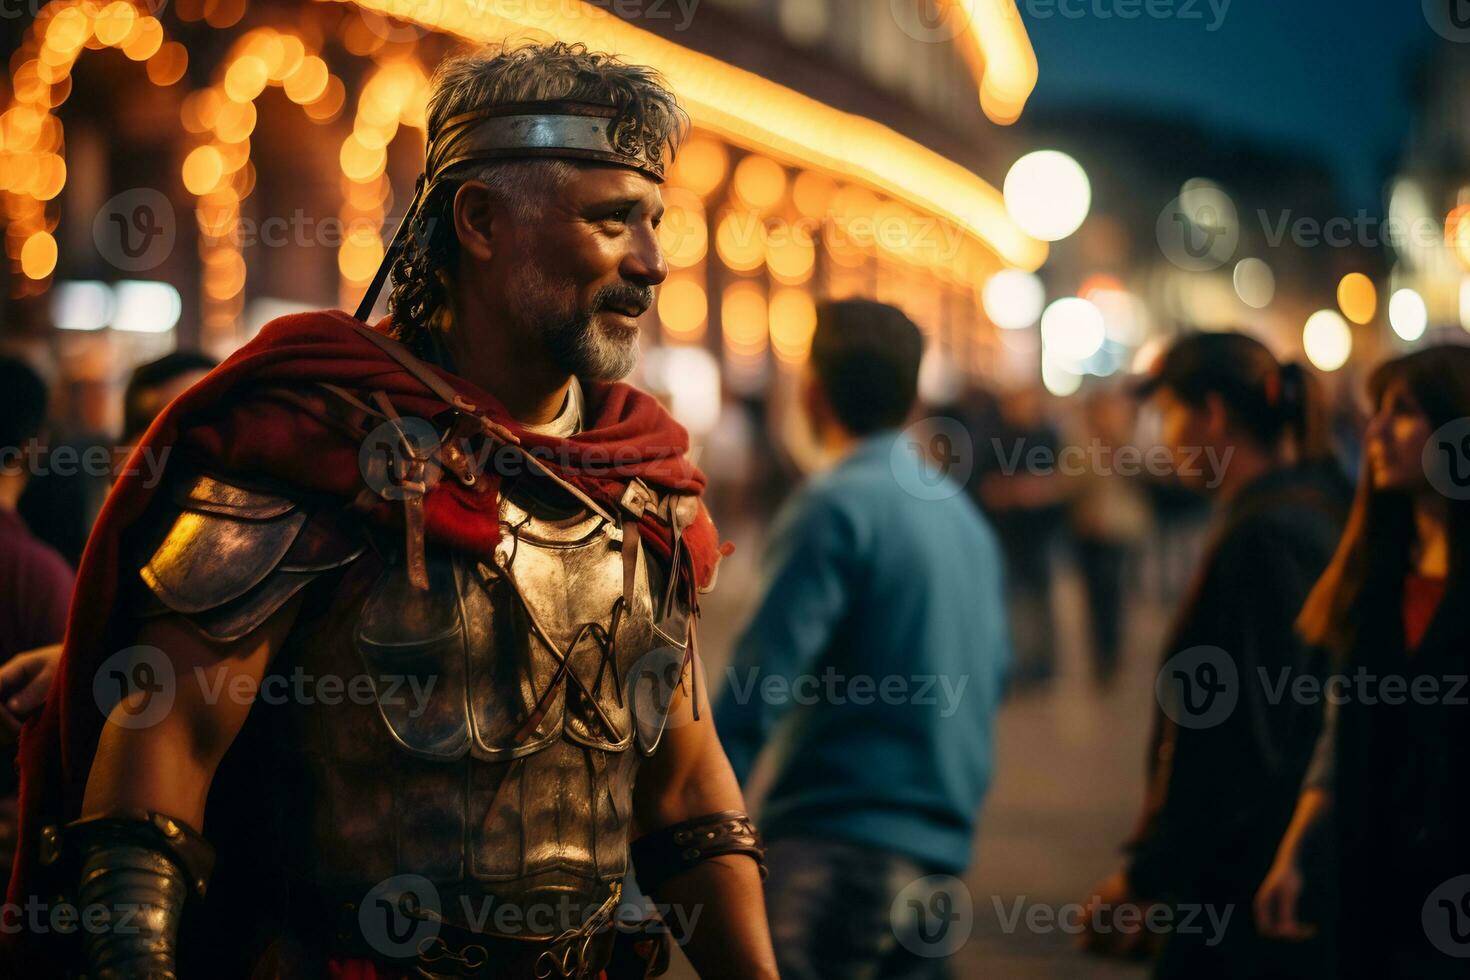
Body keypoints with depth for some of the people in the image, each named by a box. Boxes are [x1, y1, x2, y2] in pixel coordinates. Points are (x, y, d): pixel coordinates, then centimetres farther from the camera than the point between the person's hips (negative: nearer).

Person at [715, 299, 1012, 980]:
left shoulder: (837, 506, -8)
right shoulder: (964, 515, 17)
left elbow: (759, 681, -15)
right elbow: (990, 674, 22)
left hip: (841, 846, -9)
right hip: (938, 852, 9)